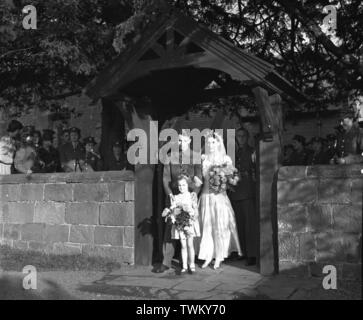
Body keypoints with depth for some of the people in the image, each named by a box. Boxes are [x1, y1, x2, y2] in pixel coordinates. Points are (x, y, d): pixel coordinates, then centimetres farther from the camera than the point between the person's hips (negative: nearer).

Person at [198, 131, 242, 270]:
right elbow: (202, 175, 7)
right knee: (206, 226, 3)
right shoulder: (203, 158, 7)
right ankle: (208, 256, 11)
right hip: (206, 194, 2)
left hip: (219, 195, -2)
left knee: (220, 225, 1)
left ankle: (219, 257, 10)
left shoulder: (225, 159, 2)